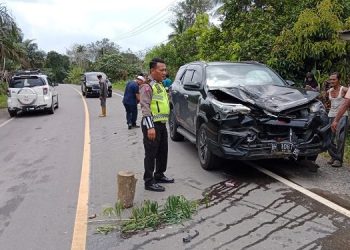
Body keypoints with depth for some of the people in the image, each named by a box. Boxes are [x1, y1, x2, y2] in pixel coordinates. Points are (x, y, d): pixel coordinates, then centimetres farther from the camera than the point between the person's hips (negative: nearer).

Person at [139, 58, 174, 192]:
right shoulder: (147, 86, -12)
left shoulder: (160, 85, 17)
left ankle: (159, 175, 32)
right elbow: (145, 107, -20)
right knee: (151, 154, -3)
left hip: (162, 124, 9)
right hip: (152, 125, -9)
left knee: (163, 152, 17)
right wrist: (150, 127, -27)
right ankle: (149, 182, 6)